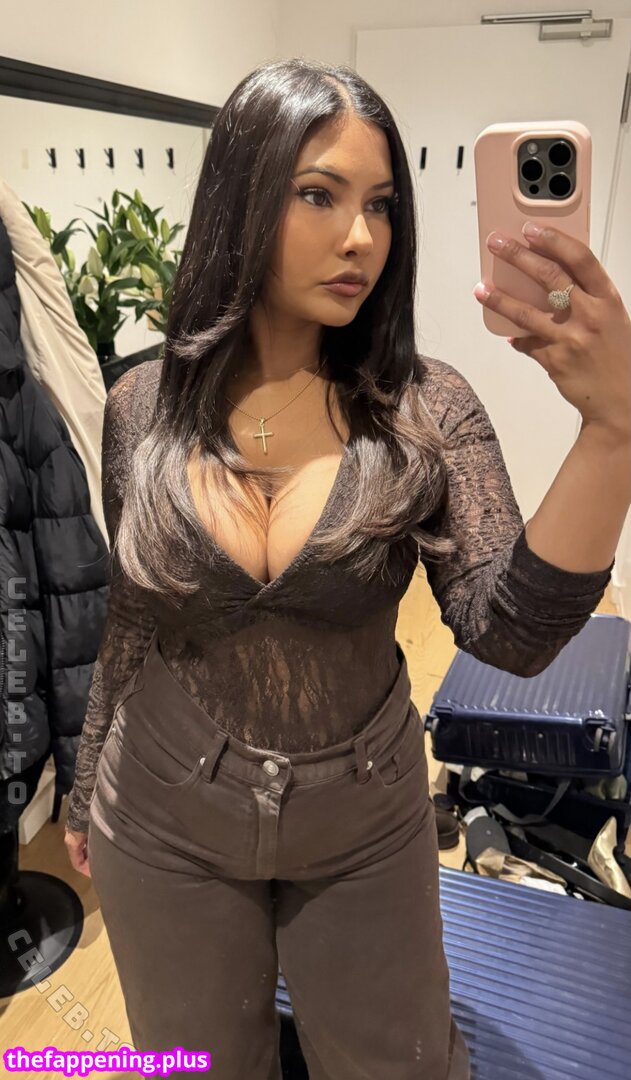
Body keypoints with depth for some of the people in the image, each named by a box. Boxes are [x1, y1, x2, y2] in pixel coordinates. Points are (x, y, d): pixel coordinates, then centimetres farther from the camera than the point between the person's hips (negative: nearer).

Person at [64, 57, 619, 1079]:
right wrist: (88, 787, 12)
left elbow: (509, 635, -24)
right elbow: (127, 622, 1)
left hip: (368, 821, 0)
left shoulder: (424, 409, -14)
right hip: (167, 823, 1)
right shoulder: (142, 408, -11)